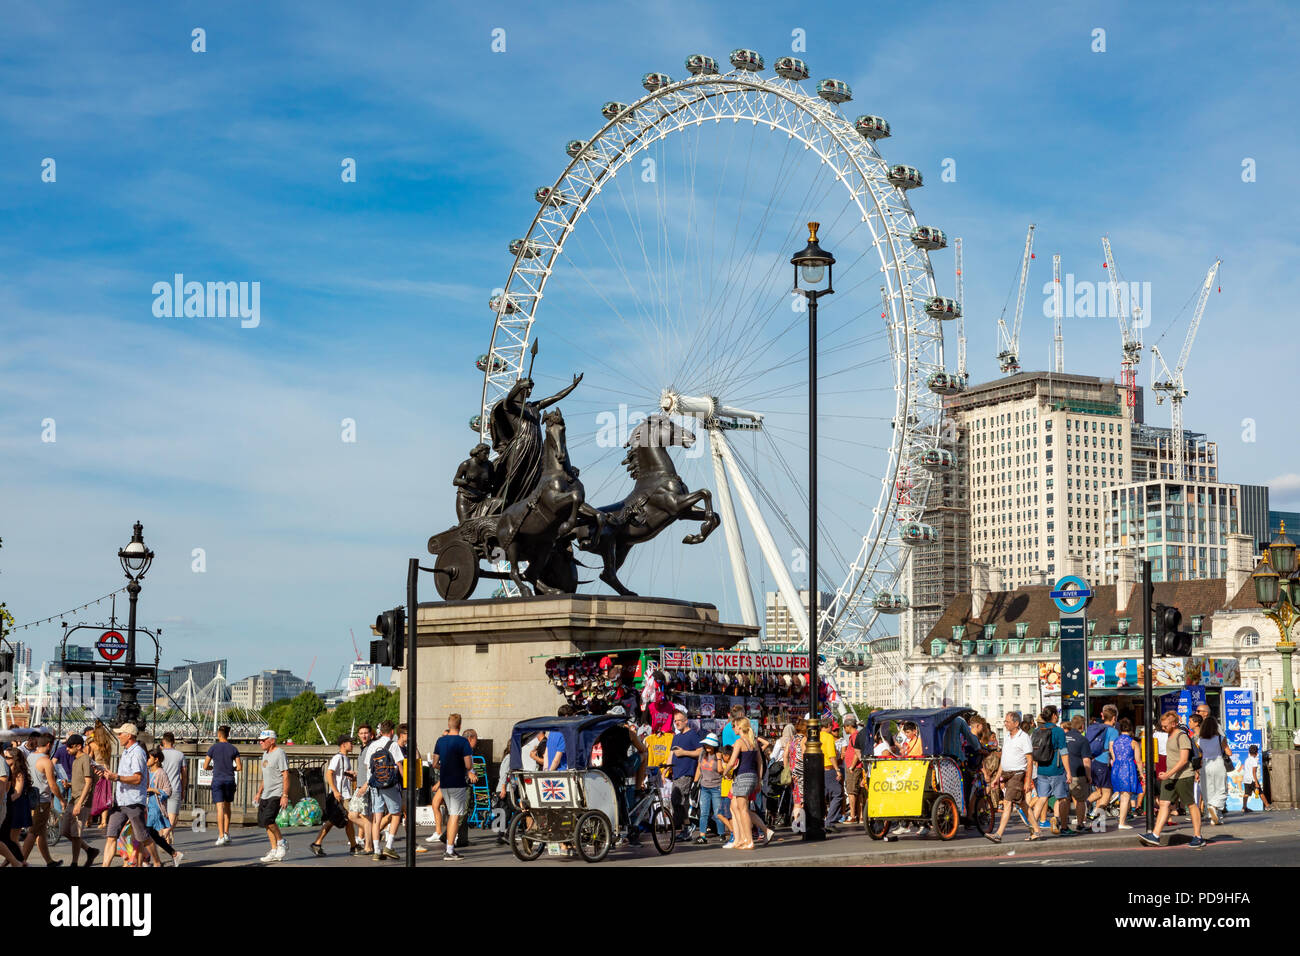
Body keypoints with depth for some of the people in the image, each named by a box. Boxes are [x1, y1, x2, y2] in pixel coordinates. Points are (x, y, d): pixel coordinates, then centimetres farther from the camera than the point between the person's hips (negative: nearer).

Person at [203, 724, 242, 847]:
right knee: (227, 806, 18)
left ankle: (221, 836, -15)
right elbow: (239, 768, 1)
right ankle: (226, 833, 18)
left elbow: (205, 766, 0)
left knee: (220, 808, -7)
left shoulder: (213, 748, -3)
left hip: (217, 780, -2)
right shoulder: (233, 749, 2)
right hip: (230, 780, 2)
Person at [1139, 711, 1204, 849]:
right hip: (1170, 777, 9)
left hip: (1183, 776, -9)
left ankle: (1198, 837, 8)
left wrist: (1168, 774, -25)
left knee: (1191, 805, 1)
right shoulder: (1169, 735, 14)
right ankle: (1155, 836, -5)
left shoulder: (1182, 736, -15)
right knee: (1164, 804, 1)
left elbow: (1183, 760, -21)